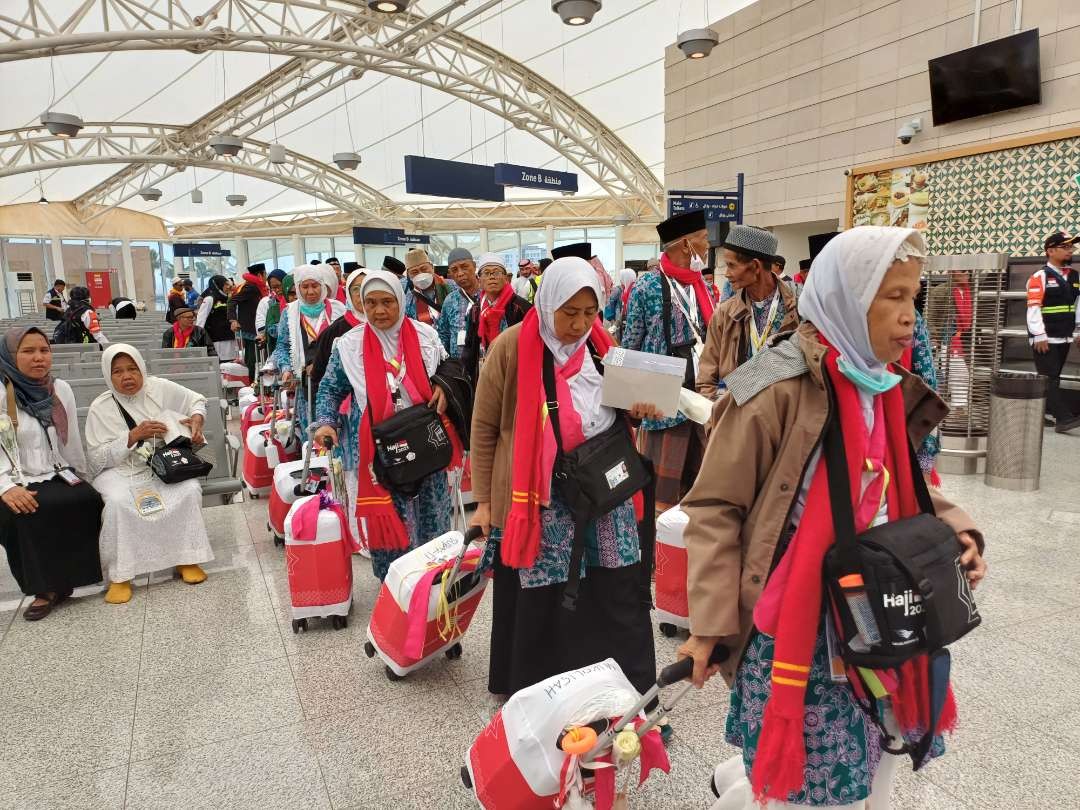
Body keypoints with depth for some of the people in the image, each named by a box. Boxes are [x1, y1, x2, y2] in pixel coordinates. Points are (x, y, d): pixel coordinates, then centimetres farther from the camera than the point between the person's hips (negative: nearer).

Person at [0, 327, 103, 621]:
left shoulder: (61, 389, 8)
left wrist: (81, 479, 16)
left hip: (58, 477, 3)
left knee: (89, 500, -26)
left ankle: (59, 580, -10)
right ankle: (46, 587, -16)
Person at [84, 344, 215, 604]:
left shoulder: (160, 388, 0)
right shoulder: (100, 408, -3)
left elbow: (197, 400, 16)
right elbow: (98, 458, -7)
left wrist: (196, 420, -6)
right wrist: (134, 435, -20)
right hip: (120, 469, -1)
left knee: (190, 490, -28)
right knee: (119, 502, -33)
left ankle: (186, 558, -12)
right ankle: (119, 575, -20)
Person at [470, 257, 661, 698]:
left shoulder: (602, 345, 5)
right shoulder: (513, 346, -8)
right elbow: (484, 427, -2)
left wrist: (637, 408, -4)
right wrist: (483, 500, -4)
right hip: (538, 502, -3)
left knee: (619, 598, 8)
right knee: (537, 605, 7)